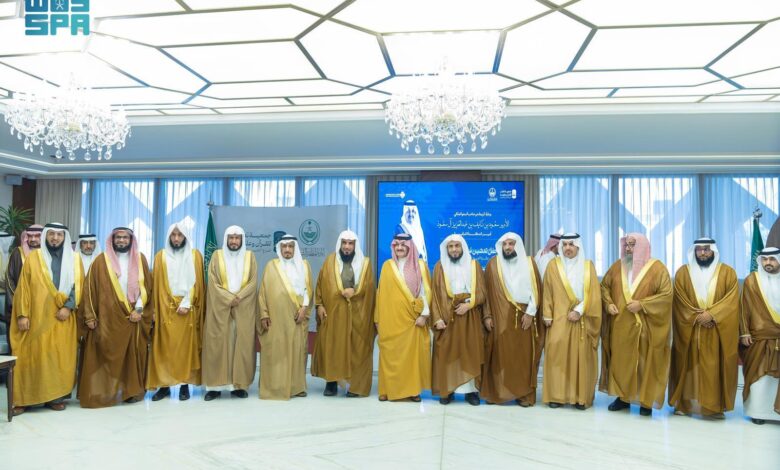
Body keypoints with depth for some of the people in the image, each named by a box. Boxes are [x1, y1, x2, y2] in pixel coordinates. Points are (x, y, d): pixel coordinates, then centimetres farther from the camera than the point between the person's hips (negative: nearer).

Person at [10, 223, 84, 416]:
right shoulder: (33, 257, 5)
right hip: (37, 317, -1)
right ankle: (23, 398, 4)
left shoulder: (74, 259, 7)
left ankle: (55, 396, 8)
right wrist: (22, 314, -6)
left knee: (60, 356, 2)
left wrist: (68, 307, -10)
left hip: (62, 318, 1)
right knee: (32, 355, -2)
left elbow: (79, 286, 4)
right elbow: (23, 287, 1)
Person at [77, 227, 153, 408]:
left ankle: (133, 390, 12)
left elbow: (146, 286, 5)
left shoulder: (140, 259, 8)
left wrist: (139, 309, -7)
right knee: (106, 354, -2)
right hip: (107, 317, -1)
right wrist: (90, 316, -6)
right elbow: (90, 288, 0)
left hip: (134, 316, 2)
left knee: (133, 355, 5)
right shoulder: (101, 260, 3)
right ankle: (103, 392, 4)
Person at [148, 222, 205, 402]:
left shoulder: (195, 255, 6)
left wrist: (187, 304, -9)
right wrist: (161, 308, -4)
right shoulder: (161, 256, 8)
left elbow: (197, 282, 1)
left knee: (186, 346, 1)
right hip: (166, 309, 1)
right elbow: (158, 285, 4)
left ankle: (185, 384, 7)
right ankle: (164, 385, 6)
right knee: (165, 347, 0)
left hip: (188, 309, 0)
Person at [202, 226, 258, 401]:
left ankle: (239, 385, 5)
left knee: (242, 346, 0)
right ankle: (215, 386, 1)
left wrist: (238, 297, -13)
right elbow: (213, 283, -2)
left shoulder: (250, 257, 8)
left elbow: (253, 282, 1)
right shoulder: (217, 256, 5)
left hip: (244, 309, 1)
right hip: (220, 308, -1)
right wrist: (229, 298, -13)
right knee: (218, 345, -3)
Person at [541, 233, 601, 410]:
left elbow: (594, 294, -1)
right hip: (559, 319, 0)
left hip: (582, 320, 0)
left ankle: (581, 397, 7)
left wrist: (579, 310, -12)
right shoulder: (553, 265, 5)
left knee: (581, 357, 1)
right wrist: (547, 316, -2)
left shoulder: (588, 266, 6)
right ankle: (557, 395, 1)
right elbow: (548, 293, 4)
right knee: (558, 355, -5)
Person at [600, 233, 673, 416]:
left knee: (644, 362, 2)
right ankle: (622, 396, 19)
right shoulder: (617, 266, 8)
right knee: (620, 361, 8)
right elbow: (604, 286, 14)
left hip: (644, 327, -4)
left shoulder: (657, 268, -4)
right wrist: (608, 303, -5)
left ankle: (646, 401, 12)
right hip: (619, 325, 4)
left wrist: (642, 304, -18)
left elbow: (667, 294, -9)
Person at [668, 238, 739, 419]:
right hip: (689, 329, 0)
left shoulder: (728, 273, 5)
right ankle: (684, 403, 10)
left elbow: (732, 300, -5)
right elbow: (680, 300, 0)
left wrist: (711, 313, -17)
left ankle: (715, 405, 10)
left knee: (714, 367, 1)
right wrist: (696, 317, -12)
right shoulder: (683, 272, 5)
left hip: (717, 330, 0)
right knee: (689, 366, 4)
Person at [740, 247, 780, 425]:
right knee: (758, 375, 2)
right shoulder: (751, 281, 1)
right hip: (760, 337, -2)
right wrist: (744, 333, -5)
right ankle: (758, 411, 11)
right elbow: (745, 309, 0)